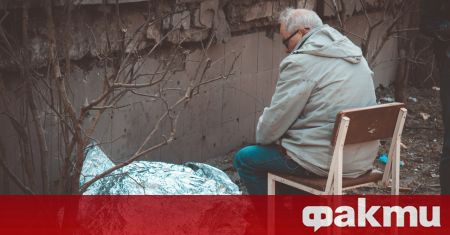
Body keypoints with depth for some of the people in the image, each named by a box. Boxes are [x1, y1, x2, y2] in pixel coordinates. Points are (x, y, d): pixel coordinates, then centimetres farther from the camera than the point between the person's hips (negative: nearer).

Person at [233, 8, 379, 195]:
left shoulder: (301, 62, -14)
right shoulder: (355, 55, 11)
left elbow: (275, 120, -11)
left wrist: (262, 138, 11)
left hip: (324, 160, -9)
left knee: (244, 159, 9)